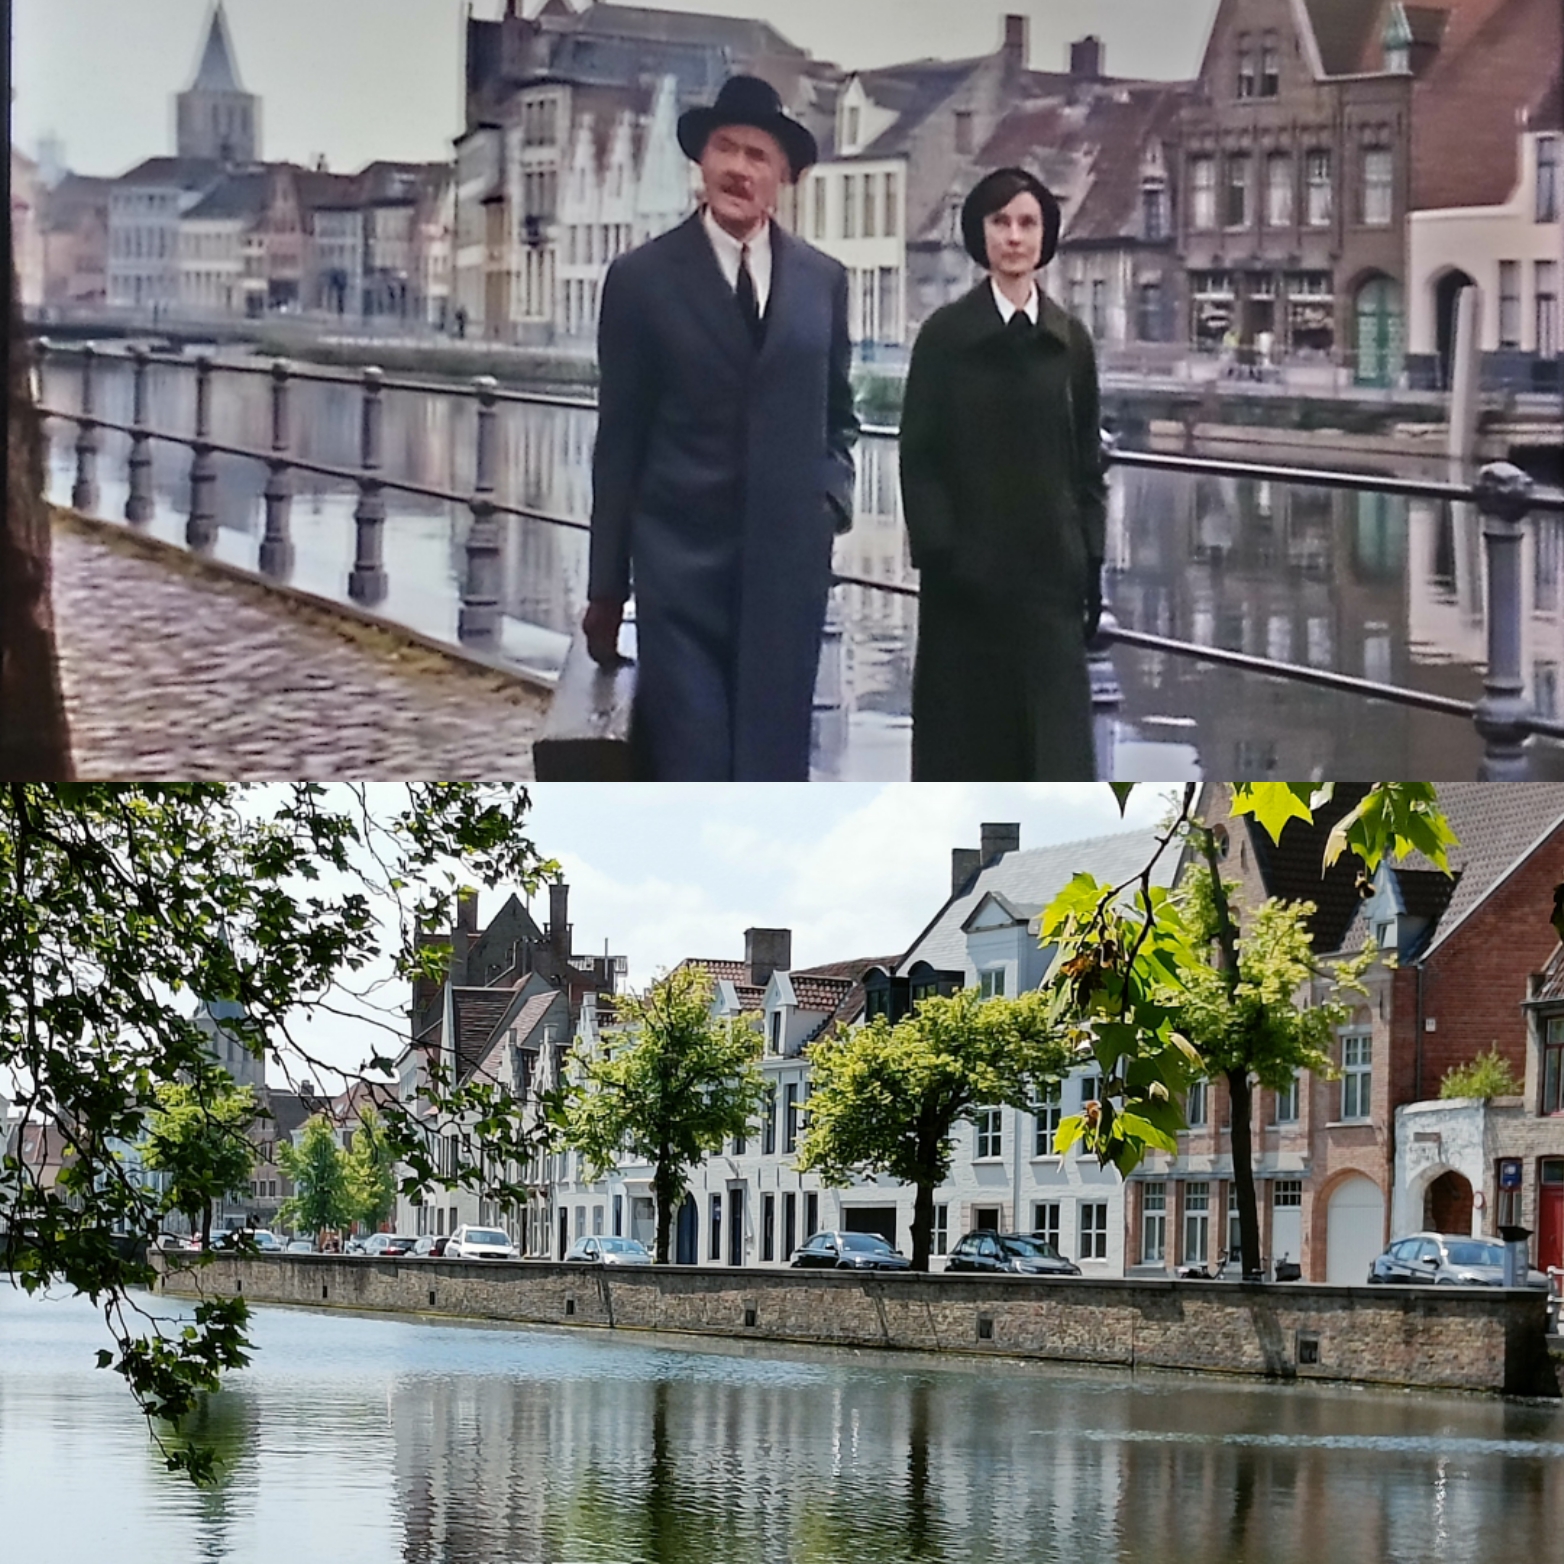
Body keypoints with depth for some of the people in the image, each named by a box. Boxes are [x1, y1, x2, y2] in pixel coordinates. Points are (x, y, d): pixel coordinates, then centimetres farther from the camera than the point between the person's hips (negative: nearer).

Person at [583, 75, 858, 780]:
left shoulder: (822, 280, 9)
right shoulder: (642, 278, 0)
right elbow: (619, 440, 3)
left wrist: (830, 496, 1)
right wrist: (607, 585, 4)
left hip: (789, 563, 3)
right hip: (679, 563, -3)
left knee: (776, 770, 4)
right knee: (688, 775, -5)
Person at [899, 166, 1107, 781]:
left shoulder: (1070, 341, 7)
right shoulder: (945, 335, -1)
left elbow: (1086, 460, 10)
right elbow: (918, 456, -3)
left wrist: (1091, 563, 6)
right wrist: (936, 551, -12)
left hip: (1048, 565, 2)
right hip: (966, 568, -2)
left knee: (1053, 727, -2)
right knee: (964, 726, 3)